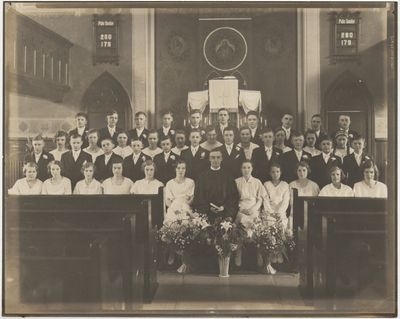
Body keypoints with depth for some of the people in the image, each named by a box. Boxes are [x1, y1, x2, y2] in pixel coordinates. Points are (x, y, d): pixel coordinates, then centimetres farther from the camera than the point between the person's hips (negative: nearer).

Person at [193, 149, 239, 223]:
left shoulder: (228, 177, 8)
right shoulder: (202, 176, 7)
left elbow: (234, 196, 4)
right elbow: (198, 196, 4)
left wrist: (224, 207, -10)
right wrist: (208, 207, -10)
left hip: (225, 213, 0)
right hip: (207, 214, 0)